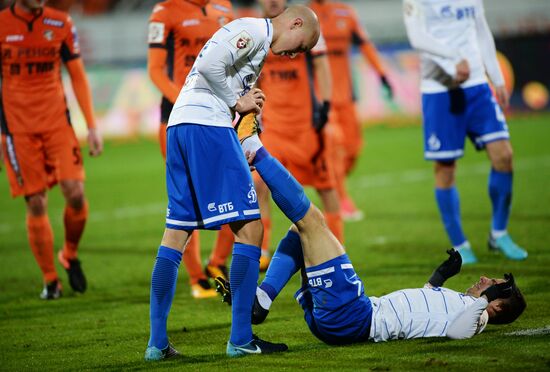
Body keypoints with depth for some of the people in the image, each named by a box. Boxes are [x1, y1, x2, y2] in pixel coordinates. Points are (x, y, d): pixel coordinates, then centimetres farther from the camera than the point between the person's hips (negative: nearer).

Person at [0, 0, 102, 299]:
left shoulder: (61, 24, 3)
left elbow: (78, 77, 9)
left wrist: (92, 127, 5)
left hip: (58, 123, 2)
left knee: (75, 194, -11)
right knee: (36, 204, -2)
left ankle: (70, 255, 16)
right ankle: (50, 281, 11)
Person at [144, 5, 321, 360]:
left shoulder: (258, 44, 26)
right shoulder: (255, 29, -4)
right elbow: (209, 64, -18)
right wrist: (237, 102, -7)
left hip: (181, 125, 10)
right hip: (206, 123, -10)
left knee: (177, 232, 9)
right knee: (249, 229, -7)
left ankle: (157, 342, 9)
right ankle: (241, 339, -7)